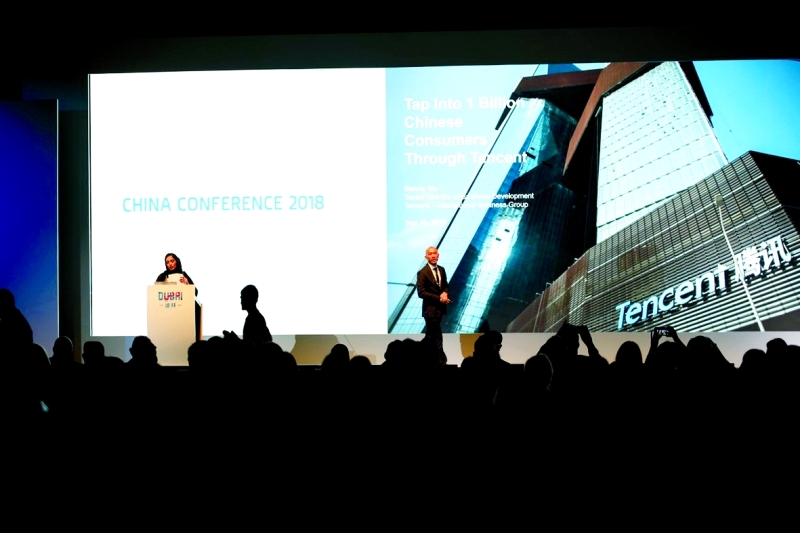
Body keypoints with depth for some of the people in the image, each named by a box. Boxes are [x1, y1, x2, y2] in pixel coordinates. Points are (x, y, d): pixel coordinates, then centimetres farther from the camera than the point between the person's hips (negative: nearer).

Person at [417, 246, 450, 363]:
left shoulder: (441, 270, 6)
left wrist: (444, 293, -8)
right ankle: (441, 359, 0)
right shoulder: (422, 273, -15)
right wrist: (439, 298, -19)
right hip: (430, 309, -7)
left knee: (430, 335, 18)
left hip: (440, 307, 7)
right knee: (436, 336, -4)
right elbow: (421, 293, -18)